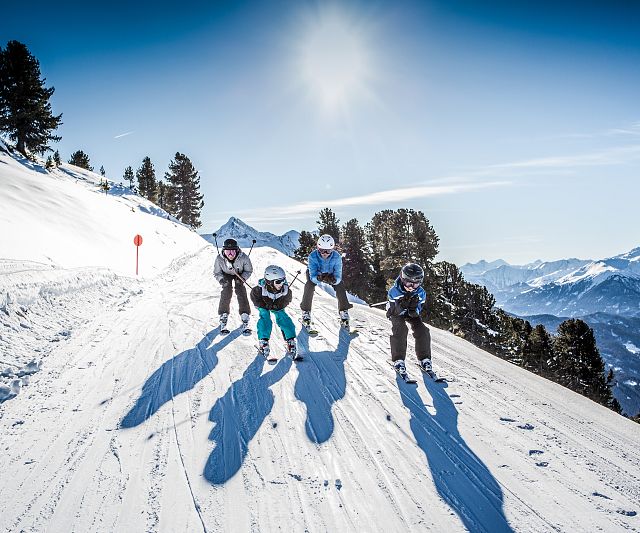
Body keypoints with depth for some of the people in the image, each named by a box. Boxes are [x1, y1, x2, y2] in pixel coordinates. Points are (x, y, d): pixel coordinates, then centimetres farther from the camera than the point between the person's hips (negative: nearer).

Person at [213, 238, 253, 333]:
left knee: (241, 293, -14)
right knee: (226, 293, -16)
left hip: (240, 275, -1)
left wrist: (242, 278, -34)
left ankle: (245, 320, -9)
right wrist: (221, 280, -36)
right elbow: (217, 273, -16)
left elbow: (249, 271, -18)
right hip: (226, 275, 1)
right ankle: (223, 316, -2)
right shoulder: (219, 259, -33)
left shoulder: (243, 258, -36)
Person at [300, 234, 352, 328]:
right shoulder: (312, 257, -36)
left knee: (340, 285, -23)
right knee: (309, 286, -28)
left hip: (331, 274, 1)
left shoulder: (337, 257, -34)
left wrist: (334, 280, -57)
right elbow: (313, 277, -38)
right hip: (315, 273, -1)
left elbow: (338, 277, -34)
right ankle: (306, 312, -9)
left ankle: (344, 312, -3)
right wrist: (319, 278, -60)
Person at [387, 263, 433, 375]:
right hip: (396, 313, -3)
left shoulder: (421, 293, -24)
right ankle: (398, 361, -21)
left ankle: (424, 359, -2)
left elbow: (415, 314, -23)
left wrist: (413, 308, -45)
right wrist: (403, 305, -47)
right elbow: (395, 312, -28)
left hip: (412, 313, 3)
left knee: (422, 330, -17)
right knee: (400, 330, -29)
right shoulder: (394, 291, -32)